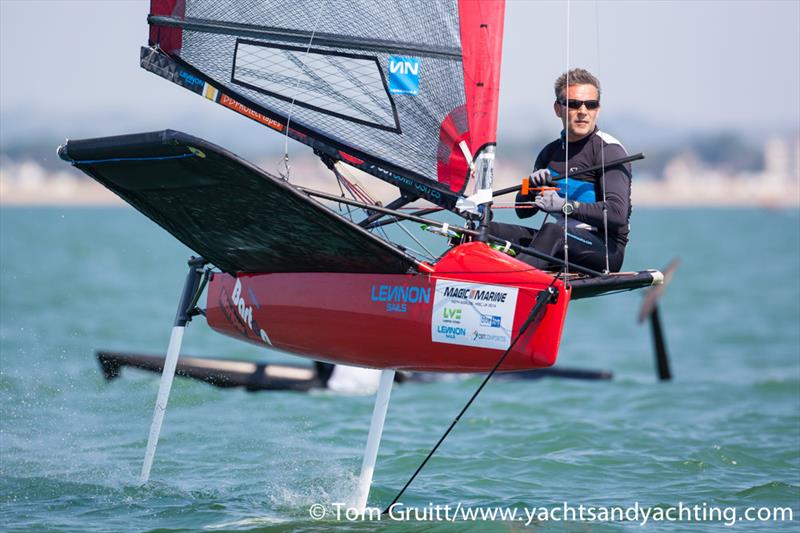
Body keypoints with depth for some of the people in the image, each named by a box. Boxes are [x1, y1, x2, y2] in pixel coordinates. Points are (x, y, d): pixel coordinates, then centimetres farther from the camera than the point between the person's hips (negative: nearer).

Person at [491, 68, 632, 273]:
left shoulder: (609, 151, -5)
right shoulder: (551, 152, 17)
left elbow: (617, 213, -18)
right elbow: (523, 211, 19)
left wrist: (565, 205, -25)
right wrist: (532, 185, -3)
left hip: (606, 249, -7)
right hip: (560, 244, 7)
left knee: (553, 231, -38)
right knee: (489, 231, -11)